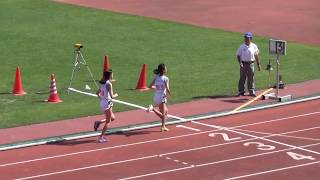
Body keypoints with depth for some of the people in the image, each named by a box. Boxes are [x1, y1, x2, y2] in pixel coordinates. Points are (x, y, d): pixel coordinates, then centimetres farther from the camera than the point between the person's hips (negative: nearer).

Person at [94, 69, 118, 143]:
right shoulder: (109, 84, -17)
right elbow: (111, 96, -21)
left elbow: (98, 93, 17)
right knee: (108, 122, 3)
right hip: (107, 104, -8)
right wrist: (115, 95, -2)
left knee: (113, 118, 21)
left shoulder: (103, 83, 8)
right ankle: (101, 137, 2)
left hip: (102, 103, 8)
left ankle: (98, 122, 8)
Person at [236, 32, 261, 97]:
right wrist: (240, 63, -13)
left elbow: (256, 56, 10)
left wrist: (258, 64, 9)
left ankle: (251, 91, 7)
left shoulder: (254, 46, 4)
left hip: (251, 64, 0)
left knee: (251, 78, 2)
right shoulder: (241, 47, 1)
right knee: (242, 78, 4)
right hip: (243, 64, 0)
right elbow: (238, 55, 2)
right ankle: (241, 91, 10)